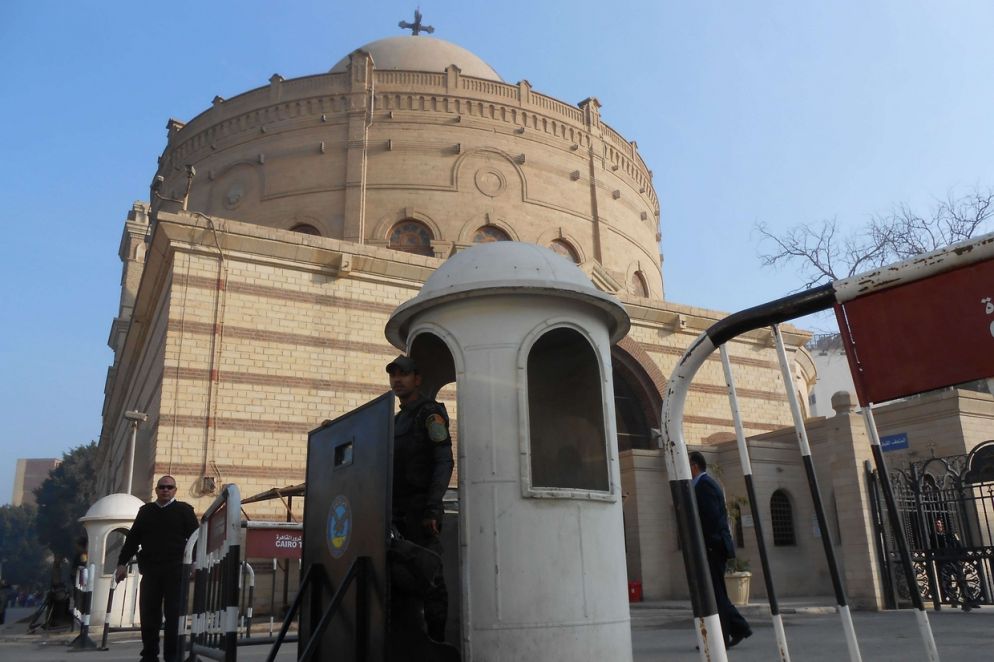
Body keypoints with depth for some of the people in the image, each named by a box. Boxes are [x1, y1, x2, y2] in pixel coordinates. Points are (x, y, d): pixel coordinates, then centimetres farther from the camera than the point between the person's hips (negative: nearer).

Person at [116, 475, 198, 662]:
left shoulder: (184, 510, 4)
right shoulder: (145, 511, 14)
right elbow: (132, 539, 15)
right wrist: (122, 563, 9)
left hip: (175, 570, -3)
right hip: (150, 570, 3)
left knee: (173, 613, -2)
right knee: (148, 613, 4)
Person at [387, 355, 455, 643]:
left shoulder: (430, 412, -2)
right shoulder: (397, 420, 22)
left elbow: (444, 462, -11)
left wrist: (432, 508, -21)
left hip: (420, 509, -8)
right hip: (398, 511, 8)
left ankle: (436, 642, -4)